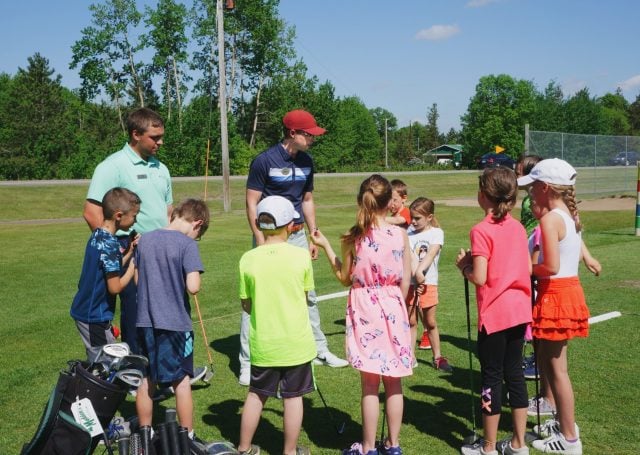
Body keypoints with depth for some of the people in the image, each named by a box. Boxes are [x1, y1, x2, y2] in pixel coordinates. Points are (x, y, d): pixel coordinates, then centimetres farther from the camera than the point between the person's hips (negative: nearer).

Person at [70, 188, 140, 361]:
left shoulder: (96, 236, 5)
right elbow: (114, 287, -21)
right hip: (95, 318, -9)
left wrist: (129, 253, 3)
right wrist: (132, 268, -8)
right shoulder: (109, 245, -21)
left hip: (84, 311, 9)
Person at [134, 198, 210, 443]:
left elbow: (137, 279, 12)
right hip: (175, 323, -5)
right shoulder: (187, 244, -13)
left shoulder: (144, 239, 5)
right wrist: (185, 282, 0)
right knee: (182, 382, 8)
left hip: (145, 321, 5)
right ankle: (188, 437, 18)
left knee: (146, 380, 15)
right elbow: (193, 287, -20)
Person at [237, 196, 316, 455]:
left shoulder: (248, 259, -8)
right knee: (293, 397, 11)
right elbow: (305, 294, 2)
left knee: (256, 395, 17)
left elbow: (246, 305, 0)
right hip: (296, 342, -1)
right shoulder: (301, 256, -10)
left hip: (262, 343, 2)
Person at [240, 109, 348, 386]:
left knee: (308, 295, 14)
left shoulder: (306, 162, 7)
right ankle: (247, 363, 4)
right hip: (270, 236, -6)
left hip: (297, 235, 6)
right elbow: (252, 203, -12)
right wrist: (261, 243, -17)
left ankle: (319, 351, 28)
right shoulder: (265, 160, -13)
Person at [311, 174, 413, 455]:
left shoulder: (353, 237, -9)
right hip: (393, 308, 1)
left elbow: (345, 278, 2)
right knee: (393, 382, 12)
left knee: (370, 384, 6)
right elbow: (405, 281, -1)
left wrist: (326, 247, 9)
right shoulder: (400, 235, -6)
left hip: (364, 309, -1)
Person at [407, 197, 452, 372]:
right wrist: (416, 273, -24)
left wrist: (420, 270, -33)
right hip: (409, 282, 2)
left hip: (428, 282, -1)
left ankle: (437, 357, 21)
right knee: (411, 321, 7)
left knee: (430, 322, 8)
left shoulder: (436, 233, -3)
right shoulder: (409, 232, 4)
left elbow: (431, 254, -18)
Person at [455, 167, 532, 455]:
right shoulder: (517, 227, 6)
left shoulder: (482, 231, -15)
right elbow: (528, 269, 9)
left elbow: (479, 278, -20)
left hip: (494, 314, -6)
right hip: (519, 310, 7)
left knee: (492, 377, 4)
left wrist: (464, 266, 0)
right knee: (514, 373, 15)